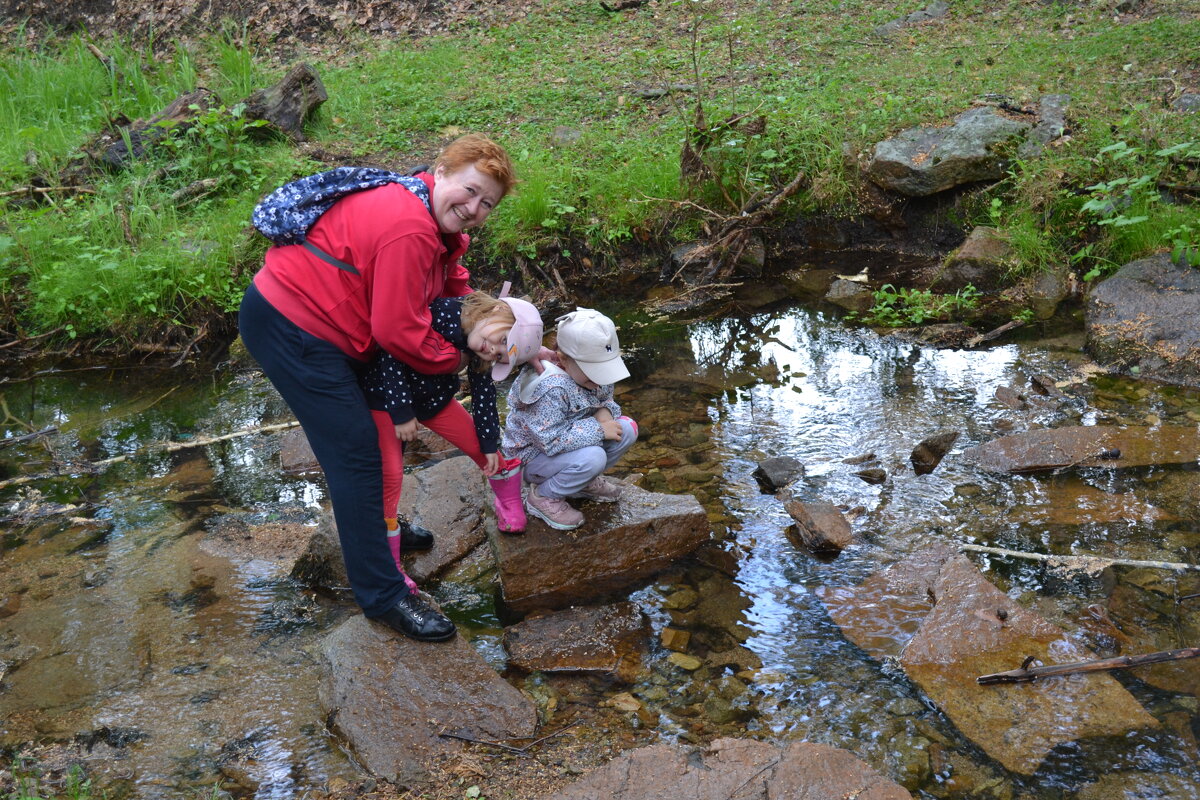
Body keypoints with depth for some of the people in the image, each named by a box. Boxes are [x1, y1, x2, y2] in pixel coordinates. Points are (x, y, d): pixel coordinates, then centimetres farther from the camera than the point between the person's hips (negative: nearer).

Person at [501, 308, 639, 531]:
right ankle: (543, 497, -9)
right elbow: (551, 440, -36)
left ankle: (586, 481, 10)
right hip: (534, 456, -8)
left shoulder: (593, 372, -8)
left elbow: (606, 398, 10)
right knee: (592, 458, -35)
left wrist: (606, 410, -16)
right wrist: (598, 430, -30)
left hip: (571, 444, 8)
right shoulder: (551, 389, -35)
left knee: (627, 429, -9)